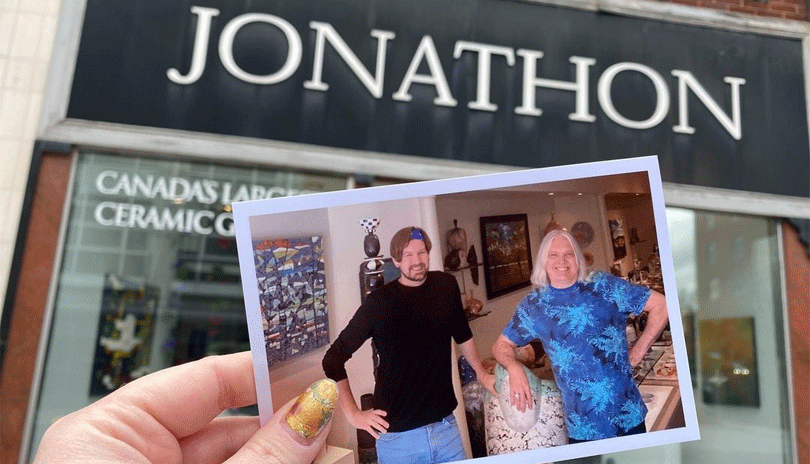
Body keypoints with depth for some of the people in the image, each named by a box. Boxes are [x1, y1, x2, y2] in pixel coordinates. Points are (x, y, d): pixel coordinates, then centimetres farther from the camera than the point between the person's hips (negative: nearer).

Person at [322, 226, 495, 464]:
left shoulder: (446, 286, 1)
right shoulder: (379, 302, -11)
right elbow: (333, 359, -6)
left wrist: (481, 374, 23)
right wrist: (353, 414, -7)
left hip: (446, 425, 4)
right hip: (397, 434, -3)